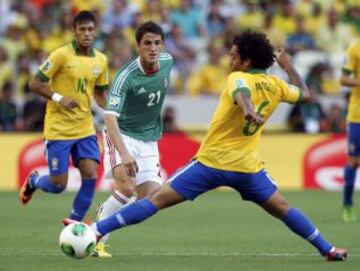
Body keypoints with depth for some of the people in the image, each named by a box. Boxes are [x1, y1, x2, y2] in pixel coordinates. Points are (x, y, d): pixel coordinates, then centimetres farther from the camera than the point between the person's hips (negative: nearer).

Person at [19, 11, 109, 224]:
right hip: (58, 129, -4)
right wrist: (58, 98, -22)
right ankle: (33, 181, 33)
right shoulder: (61, 55, -12)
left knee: (90, 176, -10)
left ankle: (75, 222, 9)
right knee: (58, 185, -2)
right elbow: (34, 84, -9)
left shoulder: (101, 60, 4)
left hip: (85, 129, 5)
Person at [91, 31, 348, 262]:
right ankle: (328, 249, 22)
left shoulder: (238, 78, -9)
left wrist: (248, 110, -55)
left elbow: (241, 93, -33)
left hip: (211, 163, -4)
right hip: (247, 166, 4)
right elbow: (304, 93, 26)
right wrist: (289, 67, 41)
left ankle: (96, 231, -12)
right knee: (282, 208, 22)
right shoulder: (275, 85, 6)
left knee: (158, 200, -7)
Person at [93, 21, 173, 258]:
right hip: (122, 135, -6)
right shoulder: (126, 77, -25)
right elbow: (110, 117, -34)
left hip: (149, 139, 6)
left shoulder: (168, 62, -6)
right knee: (127, 187, -28)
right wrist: (124, 153, -47)